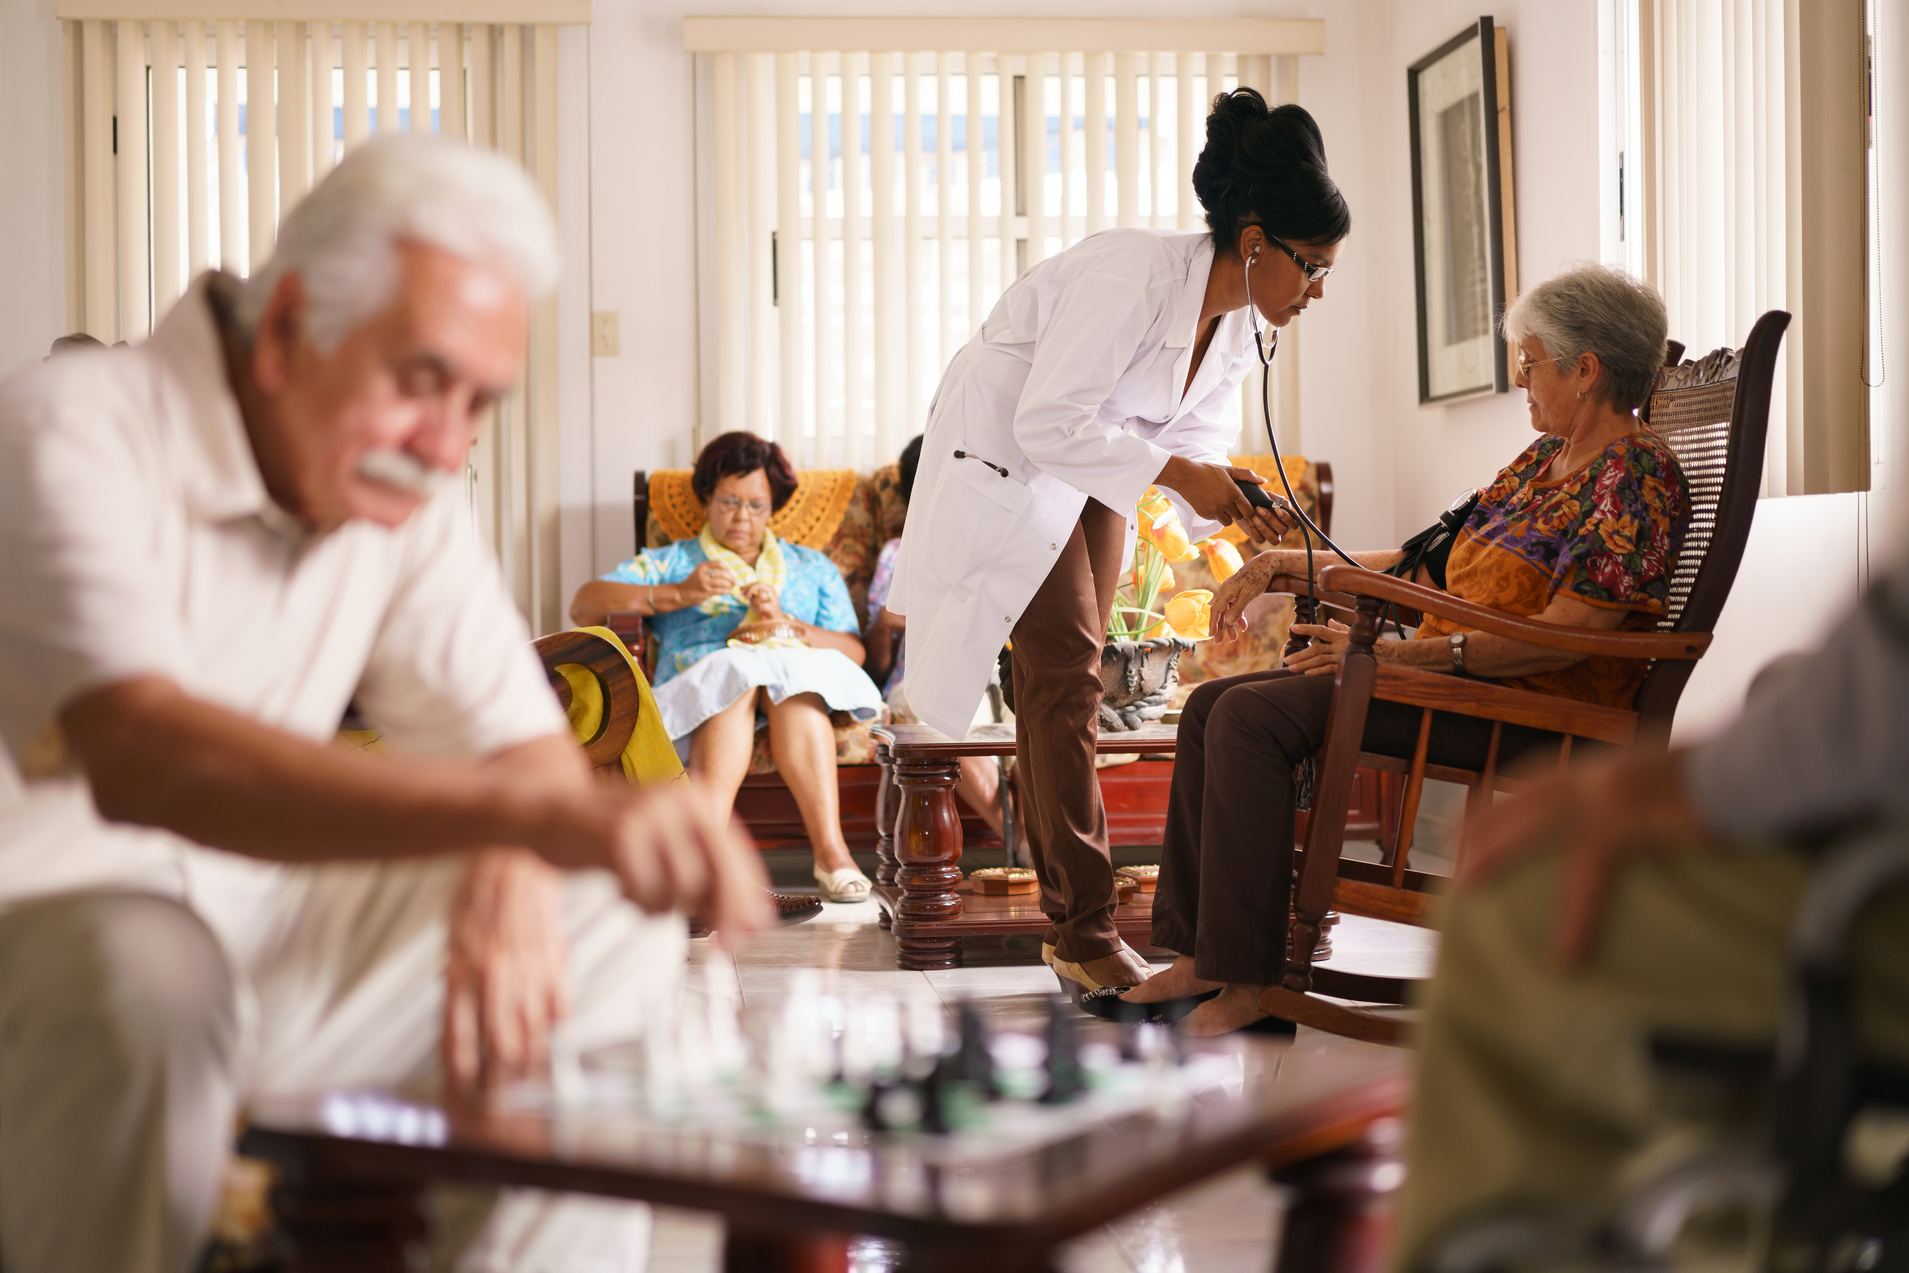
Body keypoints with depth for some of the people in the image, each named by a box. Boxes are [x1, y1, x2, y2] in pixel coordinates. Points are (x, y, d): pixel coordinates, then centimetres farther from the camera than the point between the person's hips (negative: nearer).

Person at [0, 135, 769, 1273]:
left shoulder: (406, 489, 1)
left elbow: (525, 741, 1)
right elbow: (138, 754, -39)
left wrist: (513, 880, -25)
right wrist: (536, 812, -51)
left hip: (250, 934, 6)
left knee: (617, 934, -4)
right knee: (146, 974, -38)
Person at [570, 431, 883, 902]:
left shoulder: (813, 567, 29)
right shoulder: (670, 561, 26)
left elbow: (854, 652, 13)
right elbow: (584, 605, 9)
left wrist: (786, 621, -5)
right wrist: (678, 594, -3)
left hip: (799, 677, 1)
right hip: (696, 684, -1)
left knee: (794, 676, -35)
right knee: (737, 671, -36)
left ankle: (830, 849, -51)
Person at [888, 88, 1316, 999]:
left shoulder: (1234, 329, 0)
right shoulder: (1133, 277, -28)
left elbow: (1201, 444, 4)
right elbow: (1048, 419, -30)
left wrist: (1236, 508, -17)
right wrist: (1173, 471, -30)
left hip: (1089, 469, 9)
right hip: (1004, 453, -9)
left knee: (1065, 682, 10)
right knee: (1065, 673, -14)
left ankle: (1065, 917, 17)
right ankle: (1087, 938, -10)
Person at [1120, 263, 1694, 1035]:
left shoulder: (1635, 476, -10)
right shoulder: (1545, 459, 20)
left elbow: (1562, 638, -21)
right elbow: (1427, 561, 21)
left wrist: (1391, 654, -23)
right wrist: (1288, 561, 13)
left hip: (1530, 714, -10)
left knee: (1253, 717, -24)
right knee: (1212, 705, -2)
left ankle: (1247, 981, -21)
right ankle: (1201, 956, -3)